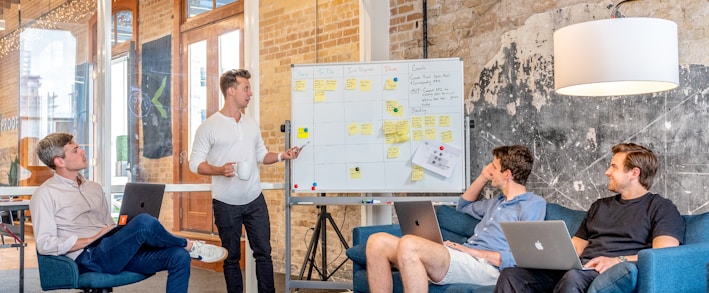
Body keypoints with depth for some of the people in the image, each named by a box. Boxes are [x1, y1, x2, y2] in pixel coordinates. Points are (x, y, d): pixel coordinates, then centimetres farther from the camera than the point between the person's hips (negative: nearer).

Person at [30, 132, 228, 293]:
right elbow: (44, 244, -11)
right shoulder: (45, 195, -1)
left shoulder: (94, 188, 21)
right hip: (89, 258, -7)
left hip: (117, 252, 8)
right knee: (144, 222, -30)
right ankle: (190, 246, -2)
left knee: (179, 257, -14)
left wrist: (123, 233, 1)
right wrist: (92, 239, -13)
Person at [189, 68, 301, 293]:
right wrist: (220, 170, -25)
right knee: (232, 257, 9)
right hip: (226, 204, -4)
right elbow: (195, 163, -8)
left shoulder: (251, 124, 9)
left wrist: (282, 156, -1)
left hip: (255, 200, 4)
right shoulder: (209, 127, -7)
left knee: (263, 252, 6)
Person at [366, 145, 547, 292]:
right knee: (378, 242, -9)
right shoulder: (499, 201, 30)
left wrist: (477, 252, -12)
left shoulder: (534, 204, 2)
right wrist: (483, 177, 33)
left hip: (486, 266, -9)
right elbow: (464, 206, 48)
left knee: (408, 244, -35)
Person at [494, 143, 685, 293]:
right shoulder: (600, 206, 29)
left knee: (574, 277, -42)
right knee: (512, 275, -20)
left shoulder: (661, 208, 8)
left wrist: (619, 260, -24)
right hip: (578, 270, 7)